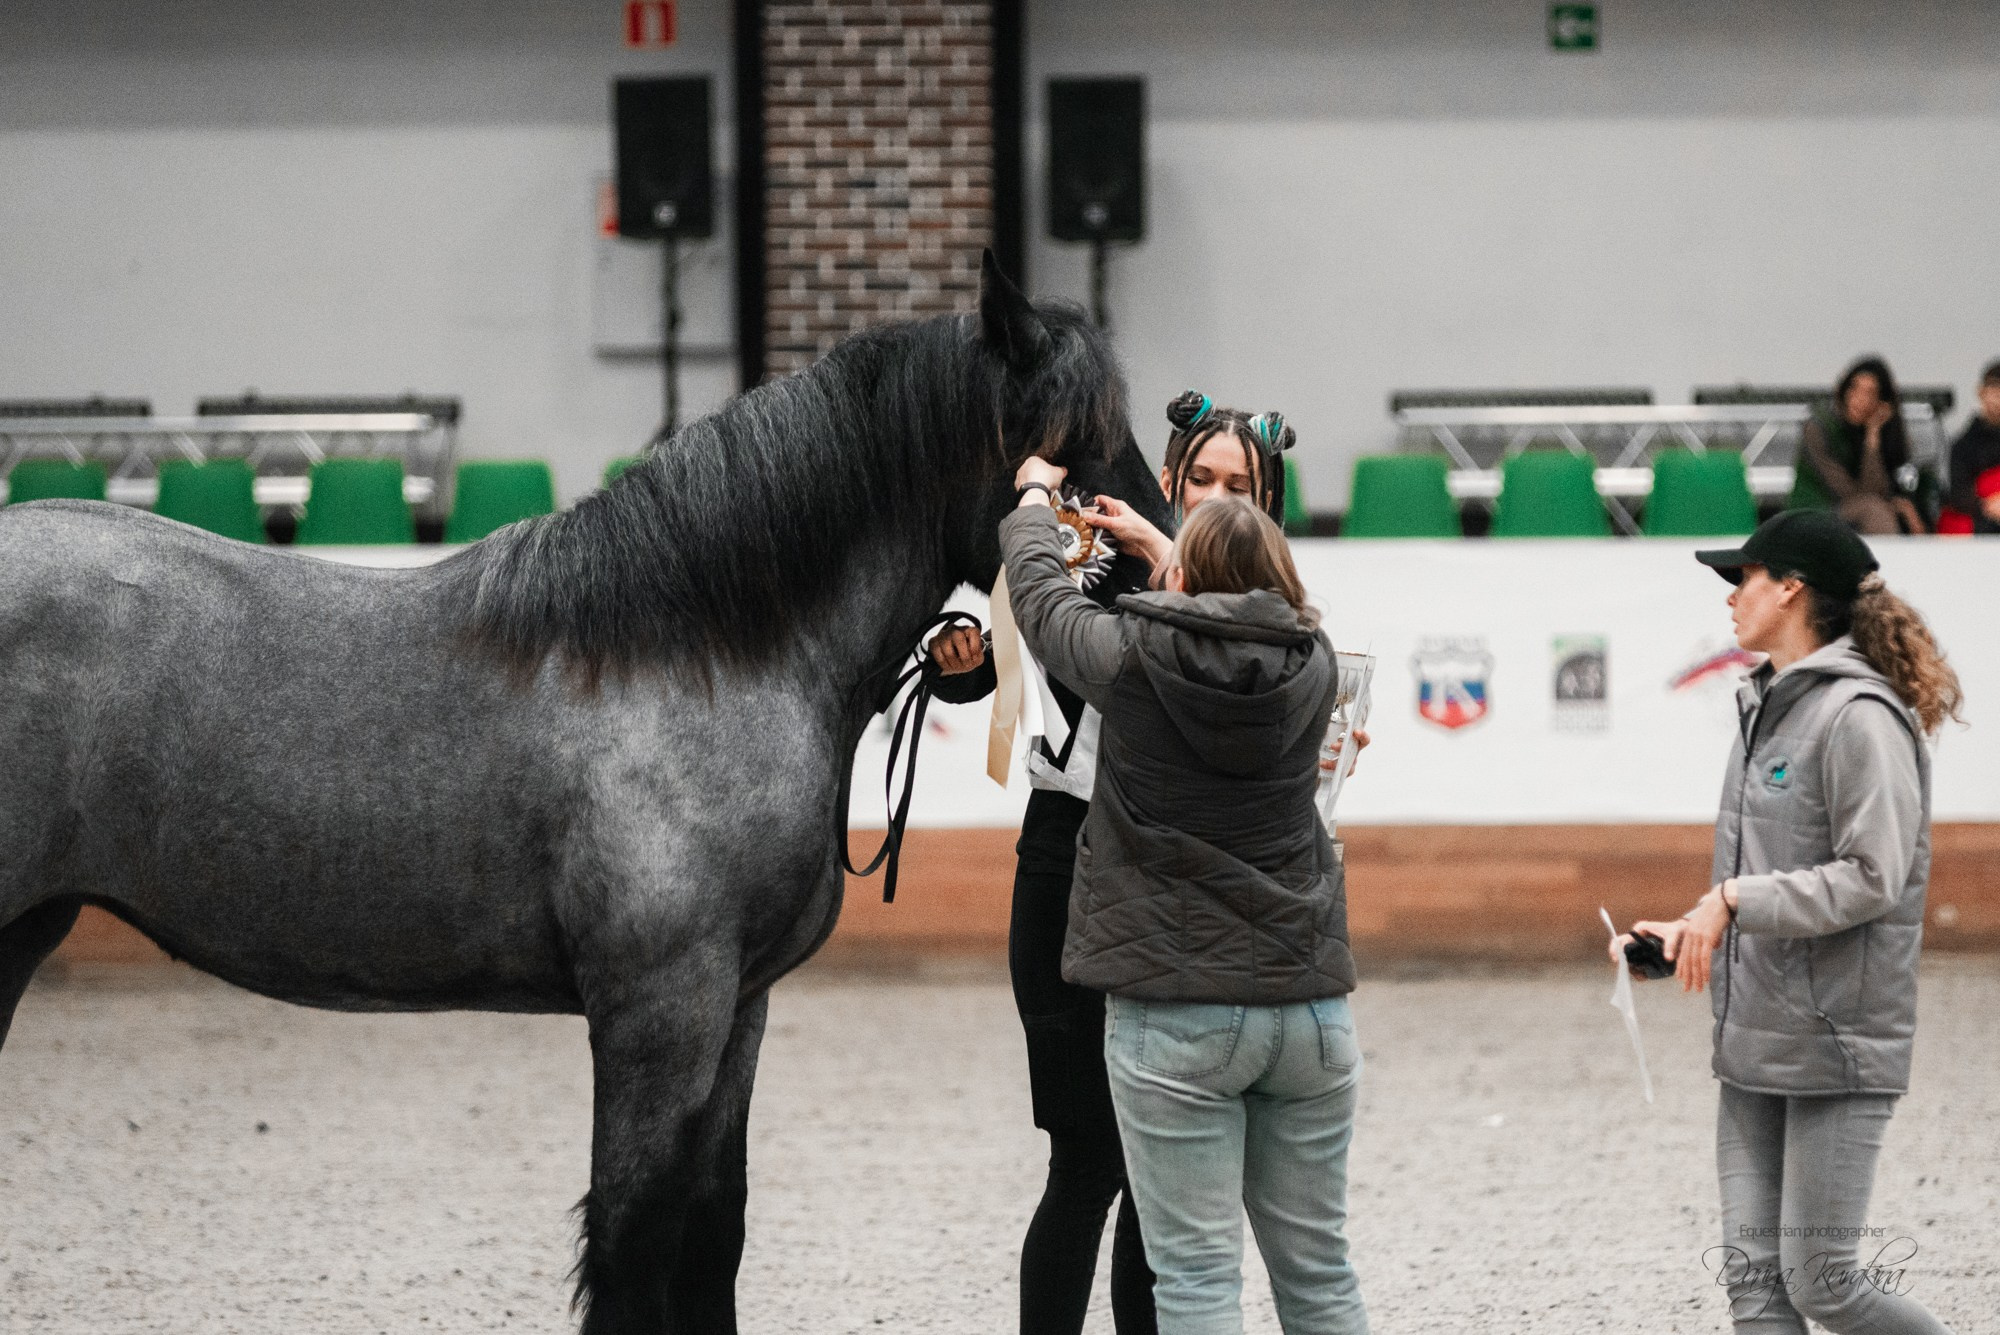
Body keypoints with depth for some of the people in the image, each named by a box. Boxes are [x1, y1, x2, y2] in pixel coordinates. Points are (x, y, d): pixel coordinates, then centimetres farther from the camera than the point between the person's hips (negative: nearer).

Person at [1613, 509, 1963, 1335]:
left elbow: (1872, 879, -20)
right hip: (1754, 1044, 9)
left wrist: (1734, 902, -20)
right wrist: (1691, 932, 10)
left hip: (1838, 1045, -9)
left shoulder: (1859, 715, -13)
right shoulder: (1768, 706, 15)